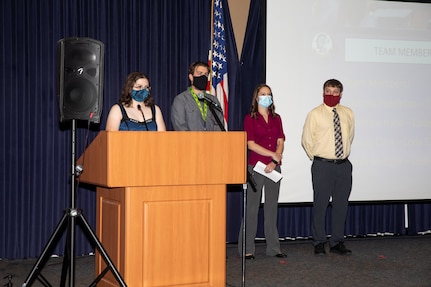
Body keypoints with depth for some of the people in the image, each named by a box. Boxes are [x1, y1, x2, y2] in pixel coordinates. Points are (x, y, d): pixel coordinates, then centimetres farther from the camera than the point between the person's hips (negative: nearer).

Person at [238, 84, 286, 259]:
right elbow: (251, 144, -8)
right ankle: (247, 249, 3)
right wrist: (273, 154, -9)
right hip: (256, 166, -4)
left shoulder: (276, 118, 13)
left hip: (274, 167, 4)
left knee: (272, 207, 7)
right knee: (252, 208, -2)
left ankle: (273, 248, 13)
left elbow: (280, 143, 7)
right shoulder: (250, 118, 0)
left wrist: (275, 161, -8)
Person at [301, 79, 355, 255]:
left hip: (344, 165, 4)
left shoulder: (348, 114, 8)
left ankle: (337, 242, 19)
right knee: (320, 204, -2)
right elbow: (306, 140, 2)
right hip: (322, 166, -4)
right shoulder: (315, 114, -3)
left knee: (341, 204, 8)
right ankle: (319, 243, 10)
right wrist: (317, 158, 6)